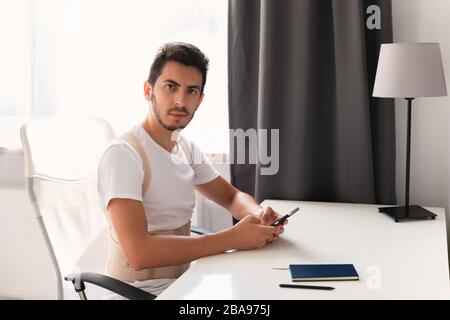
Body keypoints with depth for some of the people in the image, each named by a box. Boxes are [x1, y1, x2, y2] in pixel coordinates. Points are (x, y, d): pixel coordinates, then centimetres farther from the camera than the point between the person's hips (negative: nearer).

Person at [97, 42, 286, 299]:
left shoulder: (188, 149, 4)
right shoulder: (123, 154, -20)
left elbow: (233, 196, 15)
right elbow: (139, 253, -29)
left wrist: (258, 214, -9)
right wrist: (233, 238, -27)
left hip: (183, 281, 7)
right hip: (141, 289, -7)